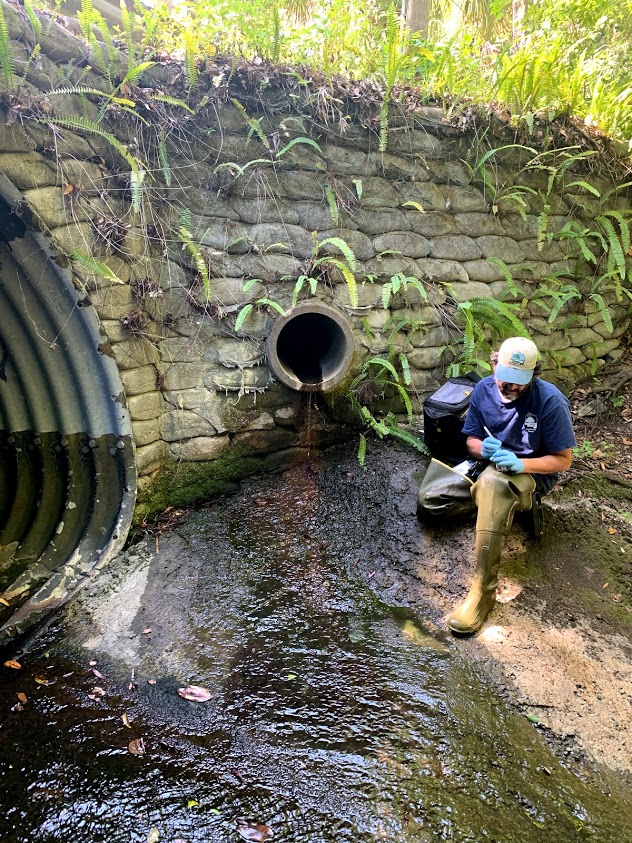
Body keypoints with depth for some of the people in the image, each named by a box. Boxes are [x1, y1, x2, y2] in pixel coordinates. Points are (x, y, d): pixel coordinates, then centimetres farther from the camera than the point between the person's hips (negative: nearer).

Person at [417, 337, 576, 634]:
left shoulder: (550, 401, -18)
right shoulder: (483, 389, -6)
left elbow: (563, 459, -13)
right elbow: (471, 440, 3)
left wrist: (521, 464, -30)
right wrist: (482, 448, -22)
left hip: (531, 473, -5)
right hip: (487, 463, 5)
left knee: (493, 485, -42)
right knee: (428, 500, -12)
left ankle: (483, 590, -37)